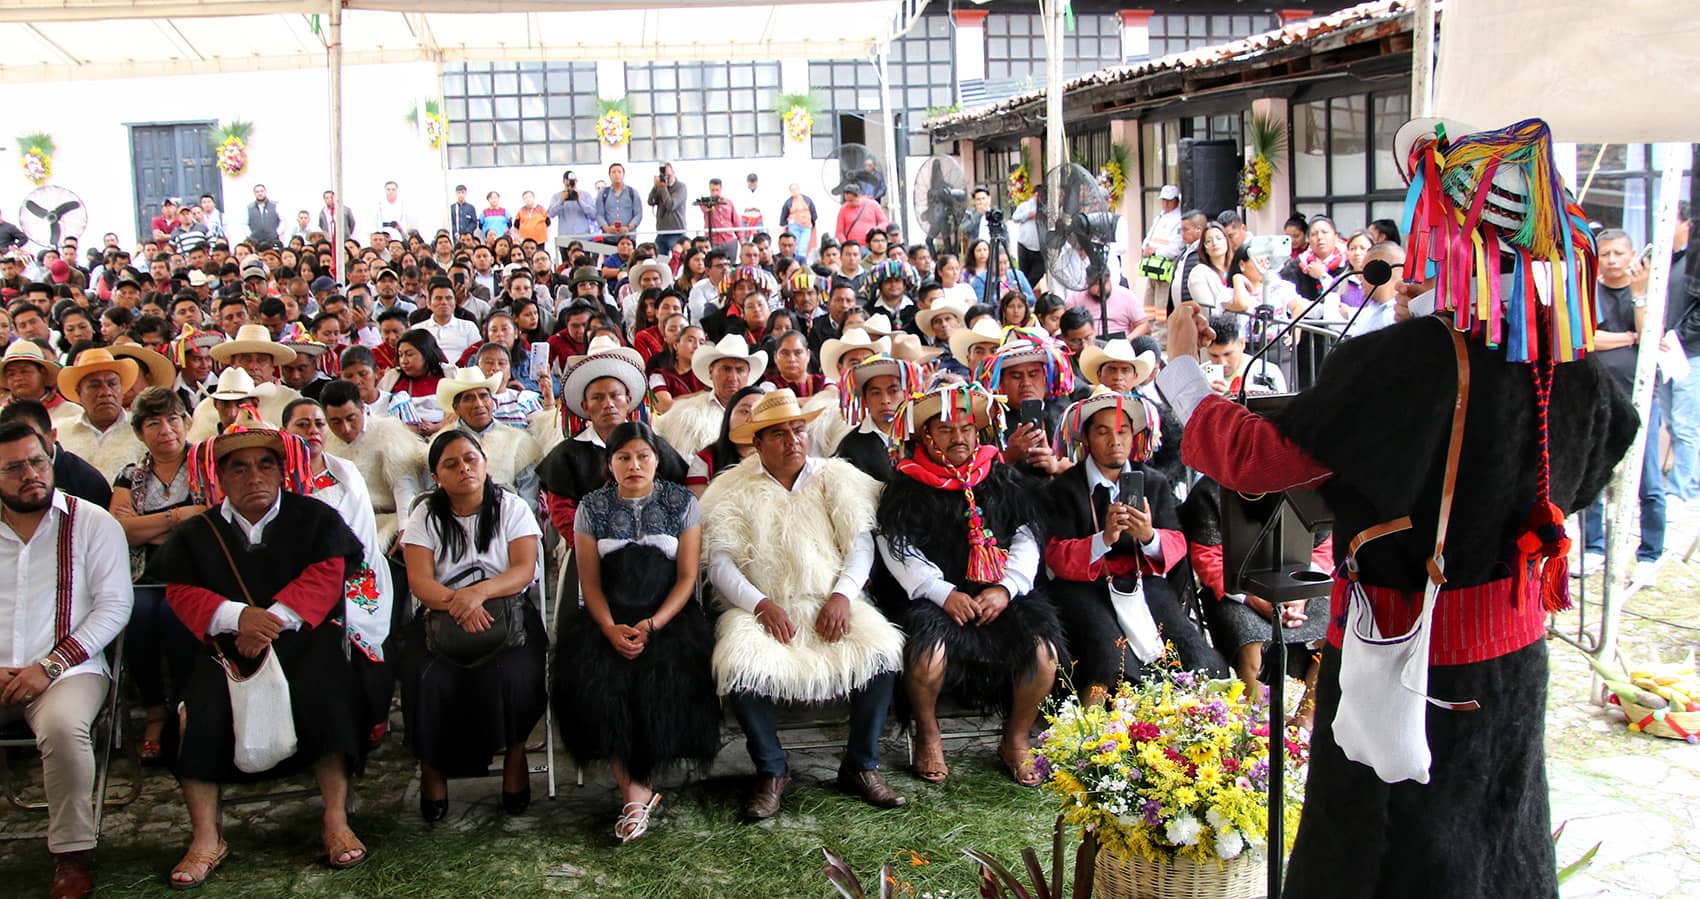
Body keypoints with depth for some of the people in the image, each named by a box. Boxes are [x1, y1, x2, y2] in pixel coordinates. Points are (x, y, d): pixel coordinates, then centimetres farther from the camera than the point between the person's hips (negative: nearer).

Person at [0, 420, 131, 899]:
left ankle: (72, 854, -16)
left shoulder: (92, 523, 5)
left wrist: (50, 666, -11)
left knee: (63, 726, -34)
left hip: (68, 668, -3)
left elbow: (114, 605, -1)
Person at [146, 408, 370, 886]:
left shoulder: (315, 518, 9)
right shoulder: (198, 533, 14)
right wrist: (238, 615, -17)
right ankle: (206, 838, -15)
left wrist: (274, 619, -17)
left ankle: (336, 821, -22)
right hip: (228, 645, 2)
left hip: (302, 635, -2)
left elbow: (327, 575, -3)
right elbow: (182, 594, 3)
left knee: (326, 692, -32)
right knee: (199, 709, -26)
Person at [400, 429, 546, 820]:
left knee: (509, 674, -31)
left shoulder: (511, 508, 6)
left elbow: (525, 569, -6)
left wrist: (479, 591, -25)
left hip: (507, 611, -1)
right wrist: (457, 604, -26)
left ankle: (515, 751, -4)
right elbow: (419, 580, -5)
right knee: (429, 679, -29)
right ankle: (432, 764, -4)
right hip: (441, 615, 1)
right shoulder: (425, 516, 7)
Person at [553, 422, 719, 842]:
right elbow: (590, 581, 5)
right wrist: (610, 628, -14)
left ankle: (636, 788, -15)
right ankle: (635, 790, -21)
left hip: (669, 614, -1)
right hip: (610, 616, 1)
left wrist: (652, 626, -14)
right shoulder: (592, 507, 9)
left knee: (664, 677, -31)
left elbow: (687, 578, 0)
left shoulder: (682, 503, 5)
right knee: (594, 676, -29)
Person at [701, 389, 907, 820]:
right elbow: (720, 561, -1)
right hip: (761, 607, -1)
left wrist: (842, 595, -12)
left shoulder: (835, 478, 13)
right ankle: (771, 771, -8)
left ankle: (861, 766, -7)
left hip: (830, 603, 1)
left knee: (883, 648, -25)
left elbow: (860, 542, 5)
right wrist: (761, 604, -16)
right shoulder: (734, 490, 8)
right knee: (739, 665, -31)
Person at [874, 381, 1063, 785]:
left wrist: (1006, 588, -8)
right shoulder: (906, 487, 6)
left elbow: (1026, 538, 9)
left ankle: (1016, 739, 4)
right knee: (929, 650, -32)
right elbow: (899, 550, -3)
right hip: (933, 596, -2)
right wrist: (944, 593, -17)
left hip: (1001, 594, 3)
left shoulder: (1001, 479, 14)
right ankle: (928, 737, -1)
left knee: (1043, 650, -22)